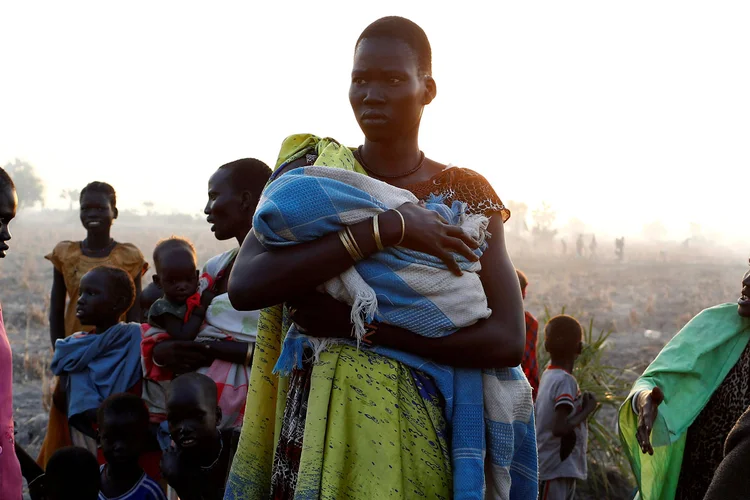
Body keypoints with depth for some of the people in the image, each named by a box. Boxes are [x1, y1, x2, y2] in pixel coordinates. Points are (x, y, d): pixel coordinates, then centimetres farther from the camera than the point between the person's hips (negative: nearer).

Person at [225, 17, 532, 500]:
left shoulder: (465, 194, -2)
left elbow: (508, 342, -13)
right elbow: (244, 286, -19)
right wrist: (385, 228, -23)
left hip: (420, 430, 0)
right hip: (315, 422, 0)